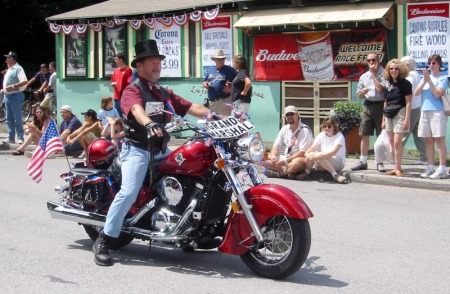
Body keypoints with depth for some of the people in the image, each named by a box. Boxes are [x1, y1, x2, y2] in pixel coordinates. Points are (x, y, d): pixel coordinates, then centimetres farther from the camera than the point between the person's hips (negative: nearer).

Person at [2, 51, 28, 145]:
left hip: (15, 95, -9)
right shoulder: (9, 69, 16)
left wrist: (13, 86, -26)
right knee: (9, 119, 10)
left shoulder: (18, 69, -12)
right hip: (8, 95, 9)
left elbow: (24, 81, -23)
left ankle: (20, 138, -2)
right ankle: (11, 138, 15)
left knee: (17, 118, -6)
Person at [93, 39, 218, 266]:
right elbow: (137, 109, -28)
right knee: (128, 193, -21)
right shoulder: (132, 90, -5)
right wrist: (149, 124, -50)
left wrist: (210, 115, -13)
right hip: (137, 150, -7)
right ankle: (103, 242, -14)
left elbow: (189, 106, 7)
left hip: (160, 151, 7)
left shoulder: (164, 93, 19)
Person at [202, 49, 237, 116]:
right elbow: (204, 83, 21)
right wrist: (205, 85, -2)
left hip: (224, 100, -5)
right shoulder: (209, 71, 15)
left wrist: (231, 88, -17)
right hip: (211, 101, 5)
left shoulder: (230, 70, 2)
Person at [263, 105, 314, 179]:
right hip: (286, 158, 7)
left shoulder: (304, 130, -13)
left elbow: (303, 152, -20)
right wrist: (273, 156, -16)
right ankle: (289, 171, -23)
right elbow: (276, 147, 8)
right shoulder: (284, 129, 7)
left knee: (298, 162, -41)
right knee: (265, 159, -11)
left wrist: (285, 161, -25)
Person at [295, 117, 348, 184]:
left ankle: (336, 175, -31)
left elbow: (333, 151, -26)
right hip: (323, 165, 5)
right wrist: (307, 154, -30)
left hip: (338, 162, -5)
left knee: (320, 157, -33)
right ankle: (307, 172, -5)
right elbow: (313, 148, -7)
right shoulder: (321, 135, 5)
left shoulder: (339, 136, -10)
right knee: (311, 154, -23)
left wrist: (319, 155, -37)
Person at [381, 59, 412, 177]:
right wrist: (383, 119, 16)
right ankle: (396, 167, 12)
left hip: (400, 114, -6)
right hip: (389, 115, 6)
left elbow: (408, 103, -7)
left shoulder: (405, 83, -3)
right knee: (392, 143, 6)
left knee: (397, 142, -11)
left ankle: (398, 168, -6)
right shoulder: (388, 84, 14)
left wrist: (407, 119, -13)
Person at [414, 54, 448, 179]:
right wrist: (424, 81, -7)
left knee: (439, 140, -5)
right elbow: (416, 93, 6)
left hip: (437, 112, -6)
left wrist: (429, 80, -13)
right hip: (425, 111, 6)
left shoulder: (443, 78, -2)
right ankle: (430, 168, 14)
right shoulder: (426, 76, 15)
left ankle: (442, 169, -5)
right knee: (428, 141, 8)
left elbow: (437, 94, -13)